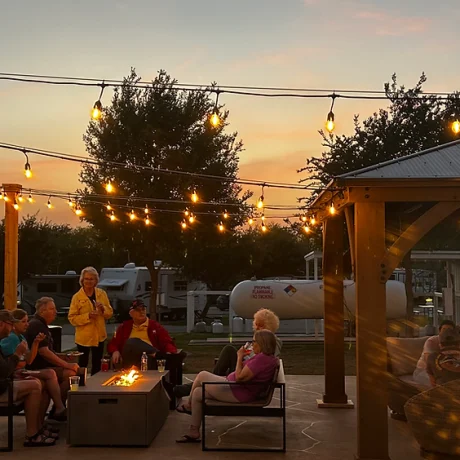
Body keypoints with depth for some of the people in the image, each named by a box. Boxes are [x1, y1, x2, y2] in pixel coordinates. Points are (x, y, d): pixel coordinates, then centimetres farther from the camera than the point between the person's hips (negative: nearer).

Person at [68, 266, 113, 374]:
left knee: (97, 365, 15)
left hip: (99, 336, 4)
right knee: (83, 364, 5)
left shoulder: (102, 294, 3)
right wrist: (87, 316, -23)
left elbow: (110, 313, 6)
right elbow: (72, 318, -10)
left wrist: (103, 308, -14)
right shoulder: (77, 297, -9)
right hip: (84, 337, -4)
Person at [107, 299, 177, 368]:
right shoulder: (124, 327, 25)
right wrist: (115, 352, -1)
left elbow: (168, 343, 11)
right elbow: (113, 344, 23)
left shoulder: (155, 326, 19)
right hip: (130, 359, 2)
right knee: (131, 342, -31)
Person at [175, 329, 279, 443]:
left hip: (237, 394, -11)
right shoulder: (269, 358, 8)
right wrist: (242, 357, 6)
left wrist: (240, 358, -13)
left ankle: (188, 405, 23)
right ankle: (194, 433, 20)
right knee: (197, 392, 14)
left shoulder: (262, 358, -25)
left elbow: (240, 377, -24)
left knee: (202, 375, 0)